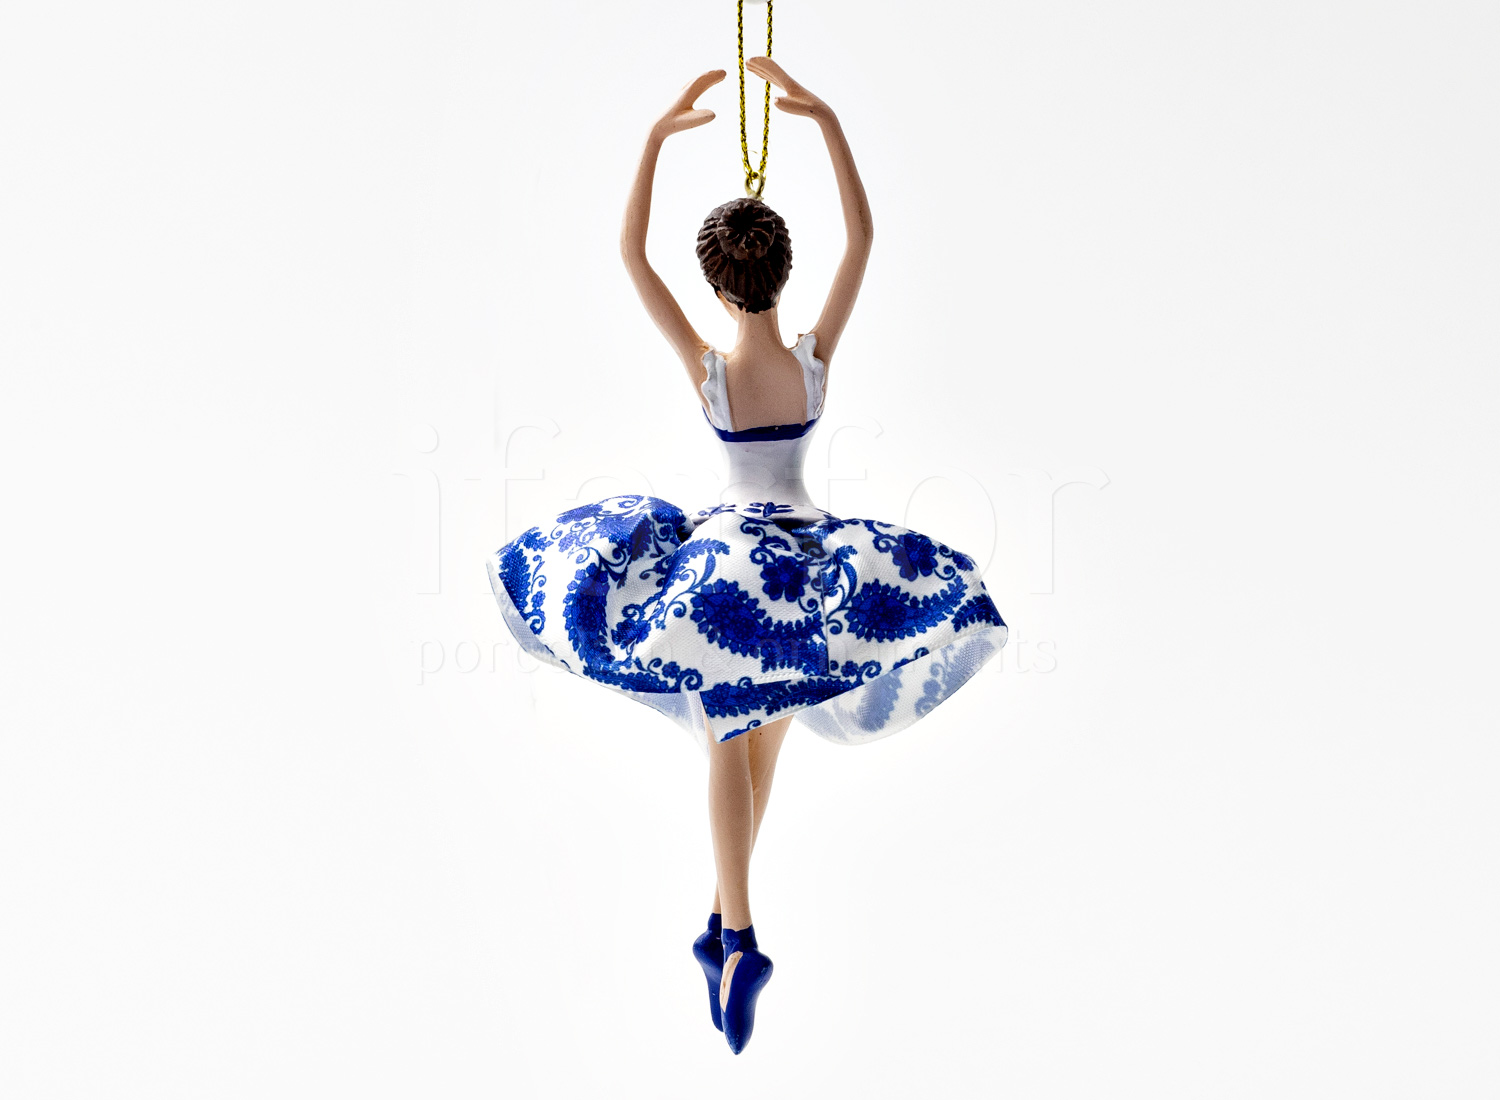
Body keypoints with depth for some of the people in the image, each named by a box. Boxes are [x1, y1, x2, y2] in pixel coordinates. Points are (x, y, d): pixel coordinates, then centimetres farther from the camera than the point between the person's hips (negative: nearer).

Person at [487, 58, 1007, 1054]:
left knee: (729, 746, 4)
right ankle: (724, 921, 24)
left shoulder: (705, 368, -16)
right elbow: (864, 236, -8)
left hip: (722, 551, -2)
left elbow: (629, 251, -12)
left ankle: (741, 941, -13)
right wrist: (825, 117, -10)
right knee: (766, 739, 18)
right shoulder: (817, 357, -14)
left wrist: (658, 134, -11)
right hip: (806, 558, 2)